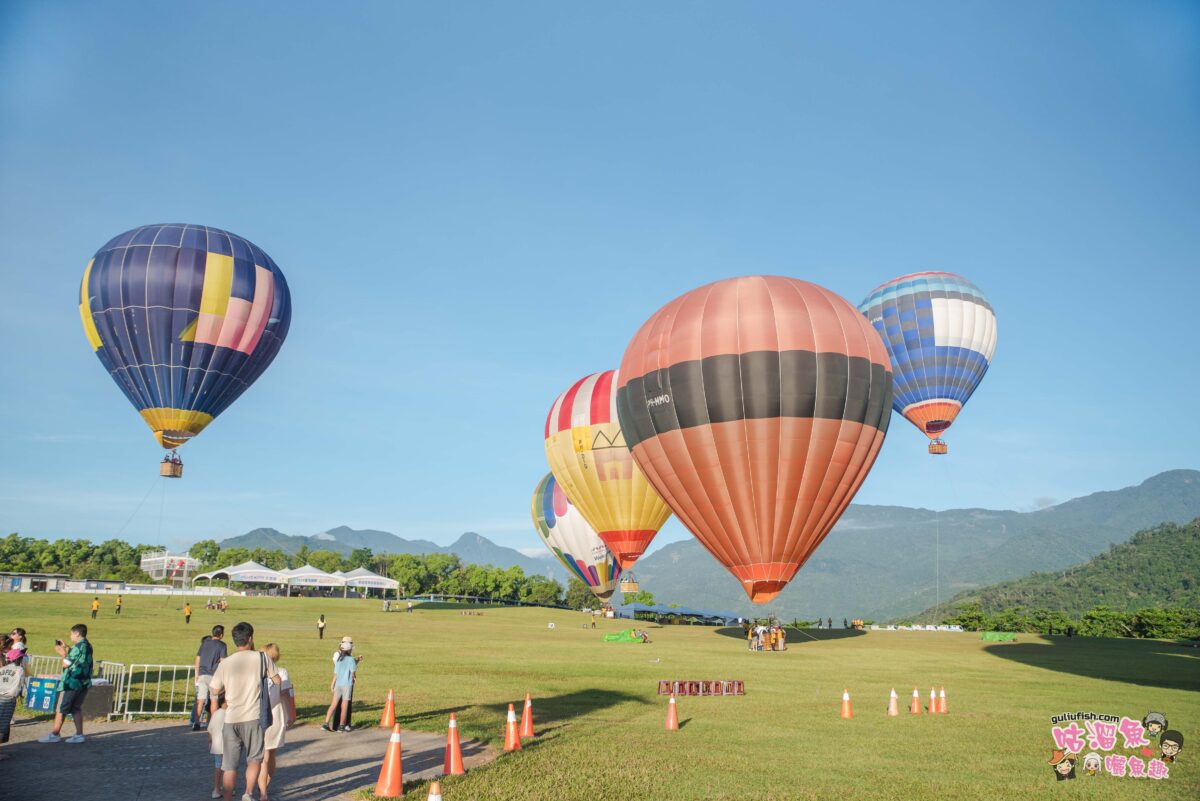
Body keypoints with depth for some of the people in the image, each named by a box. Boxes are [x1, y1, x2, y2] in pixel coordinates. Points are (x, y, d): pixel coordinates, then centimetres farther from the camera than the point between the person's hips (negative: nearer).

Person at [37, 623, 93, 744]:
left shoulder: (77, 647, -16)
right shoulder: (88, 646, 11)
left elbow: (66, 664, -12)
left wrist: (62, 653, 4)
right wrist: (65, 649, 21)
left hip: (72, 683, -8)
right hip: (84, 683, 8)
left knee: (61, 709, 3)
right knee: (76, 709, 12)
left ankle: (54, 734, 9)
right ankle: (79, 734, 11)